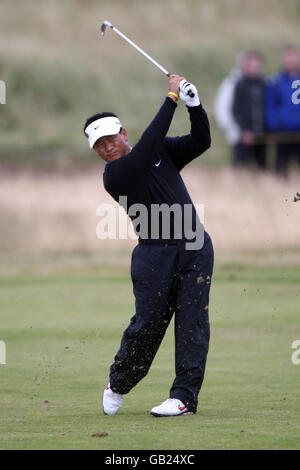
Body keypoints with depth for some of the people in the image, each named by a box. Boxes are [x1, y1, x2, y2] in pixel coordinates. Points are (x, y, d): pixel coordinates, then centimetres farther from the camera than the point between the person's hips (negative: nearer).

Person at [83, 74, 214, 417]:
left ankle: (185, 395, -5)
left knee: (192, 321, -5)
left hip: (195, 246, 4)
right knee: (147, 324, -4)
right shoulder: (113, 176, -8)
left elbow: (200, 142, 4)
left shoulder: (163, 151, 11)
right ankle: (118, 384, 21)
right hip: (155, 254, -4)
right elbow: (148, 147, -20)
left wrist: (193, 104, -13)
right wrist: (171, 99, -18)